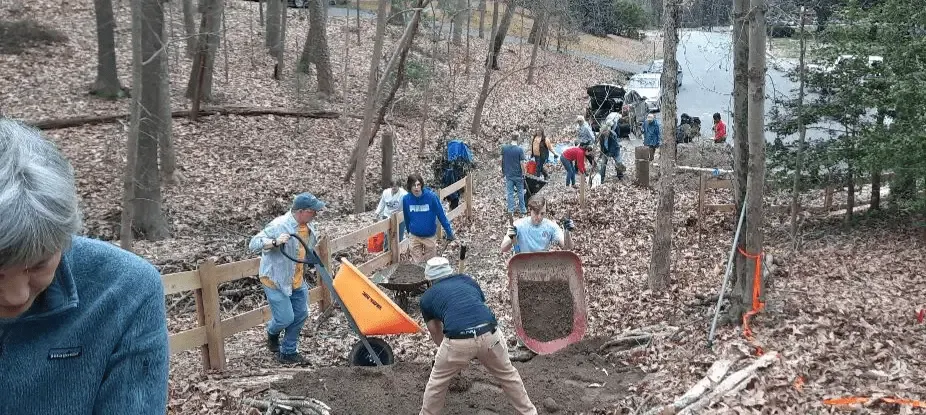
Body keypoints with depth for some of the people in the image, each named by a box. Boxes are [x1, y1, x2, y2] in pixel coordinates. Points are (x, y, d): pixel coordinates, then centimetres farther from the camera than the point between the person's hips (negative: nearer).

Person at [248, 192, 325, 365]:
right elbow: (253, 244, -28)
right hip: (275, 280, -8)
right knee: (285, 318, -5)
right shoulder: (279, 226, -26)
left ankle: (289, 352, 24)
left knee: (300, 315, 9)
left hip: (298, 280, 8)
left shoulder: (309, 226, 0)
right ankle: (273, 333, 32)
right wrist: (275, 242, -42)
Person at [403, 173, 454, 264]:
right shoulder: (406, 199, -10)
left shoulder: (431, 196, -19)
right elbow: (407, 218, 6)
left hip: (430, 236, -1)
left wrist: (449, 232, -11)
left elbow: (441, 214, -13)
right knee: (416, 263, 5)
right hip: (414, 237, 1)